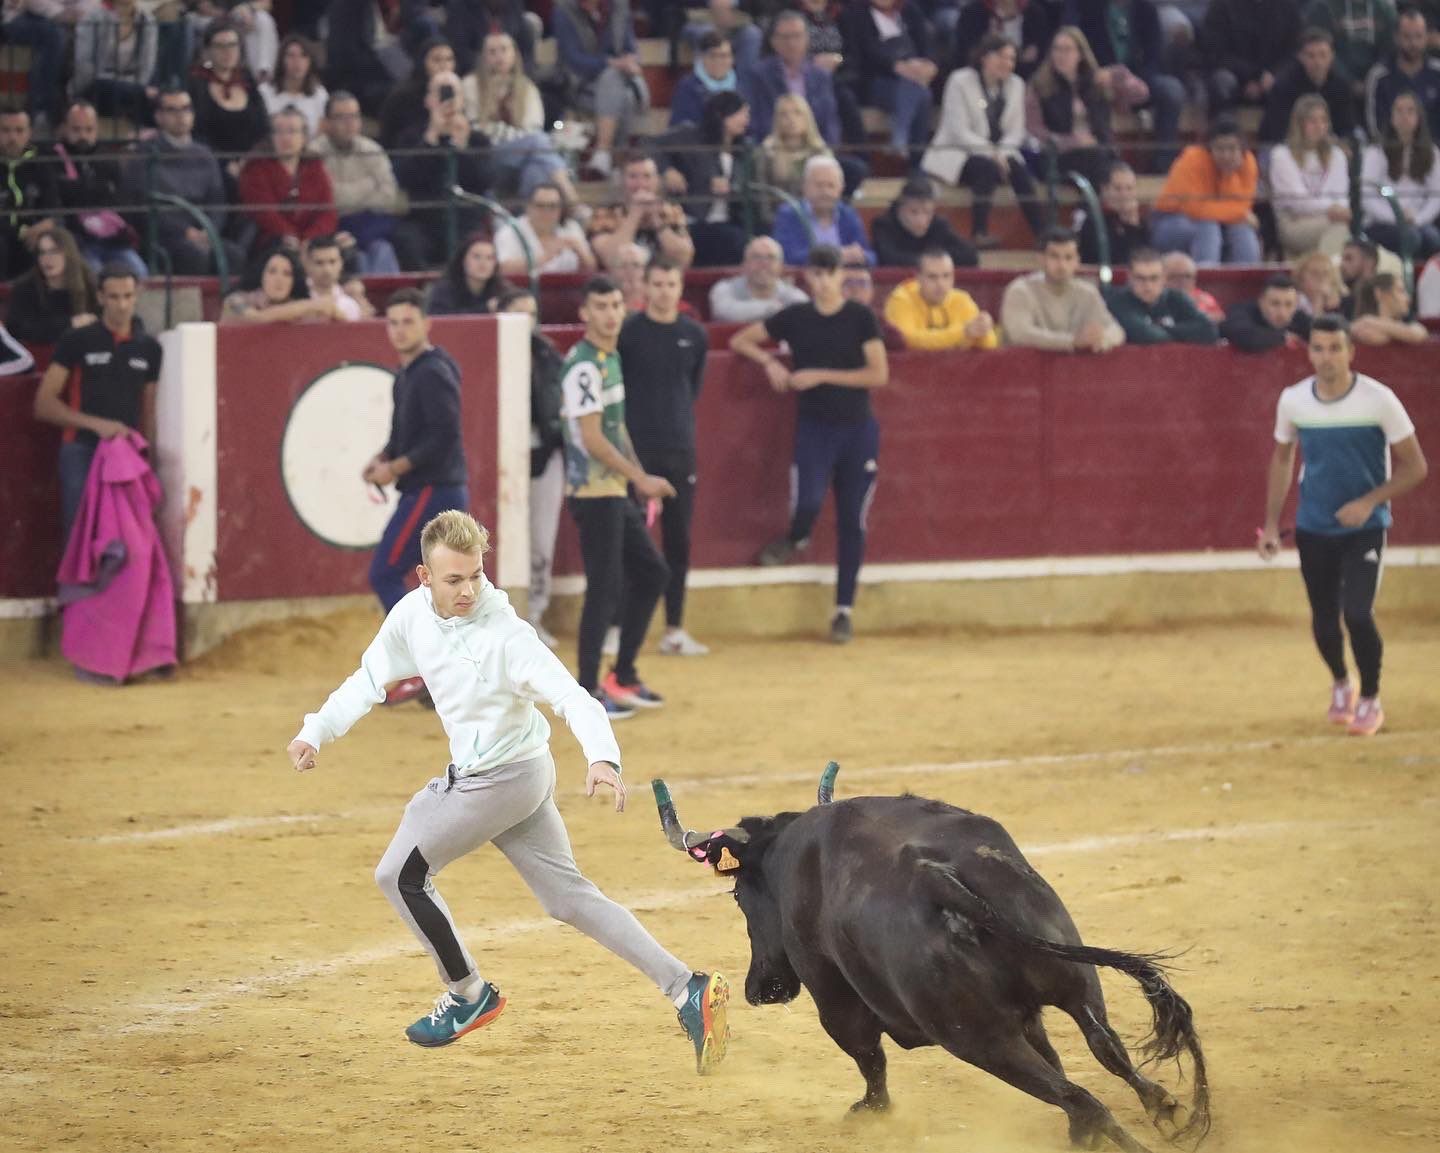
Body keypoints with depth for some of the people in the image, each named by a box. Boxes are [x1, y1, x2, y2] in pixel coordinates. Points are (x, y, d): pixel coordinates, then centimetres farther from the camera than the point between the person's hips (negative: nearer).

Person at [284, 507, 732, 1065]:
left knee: (401, 874, 4)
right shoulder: (411, 616, -4)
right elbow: (368, 681, 11)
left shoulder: (506, 636, -26)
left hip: (501, 779, -7)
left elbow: (570, 696, -34)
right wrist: (315, 732, 0)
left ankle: (468, 995, 22)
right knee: (569, 897, 8)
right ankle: (687, 989, 3)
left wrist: (602, 757, -51)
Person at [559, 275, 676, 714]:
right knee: (605, 587, -7)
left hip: (616, 493, 10)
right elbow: (592, 439, -20)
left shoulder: (612, 358, 14)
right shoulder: (584, 365, -16)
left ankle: (623, 676, 22)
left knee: (652, 573, 14)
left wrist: (639, 477, 14)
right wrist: (641, 478, -18)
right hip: (594, 492, -10)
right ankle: (587, 691, 0)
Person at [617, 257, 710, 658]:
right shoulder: (628, 332, -6)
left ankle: (674, 629, 13)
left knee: (678, 540, 6)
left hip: (680, 449, 4)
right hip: (636, 448, -4)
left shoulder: (694, 336, 7)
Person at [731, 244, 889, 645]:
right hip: (814, 427, 0)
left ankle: (844, 610, 13)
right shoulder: (795, 318, 1)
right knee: (808, 501, -22)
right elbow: (740, 341, 9)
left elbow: (879, 374, -8)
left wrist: (822, 376, -13)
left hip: (857, 428, 0)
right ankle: (796, 540, 16)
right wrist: (770, 362, -10)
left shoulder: (860, 318, -3)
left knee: (852, 521, 3)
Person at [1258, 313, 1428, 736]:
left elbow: (1414, 467, -10)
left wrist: (1369, 501, -22)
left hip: (1365, 527, -3)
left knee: (1357, 613, -15)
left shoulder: (1379, 400, -16)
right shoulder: (1292, 400, -6)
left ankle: (1370, 700, 8)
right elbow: (1282, 459, 12)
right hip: (1313, 527, 3)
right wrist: (1271, 523, 8)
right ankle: (1340, 684, 39)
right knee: (1324, 617, 9)